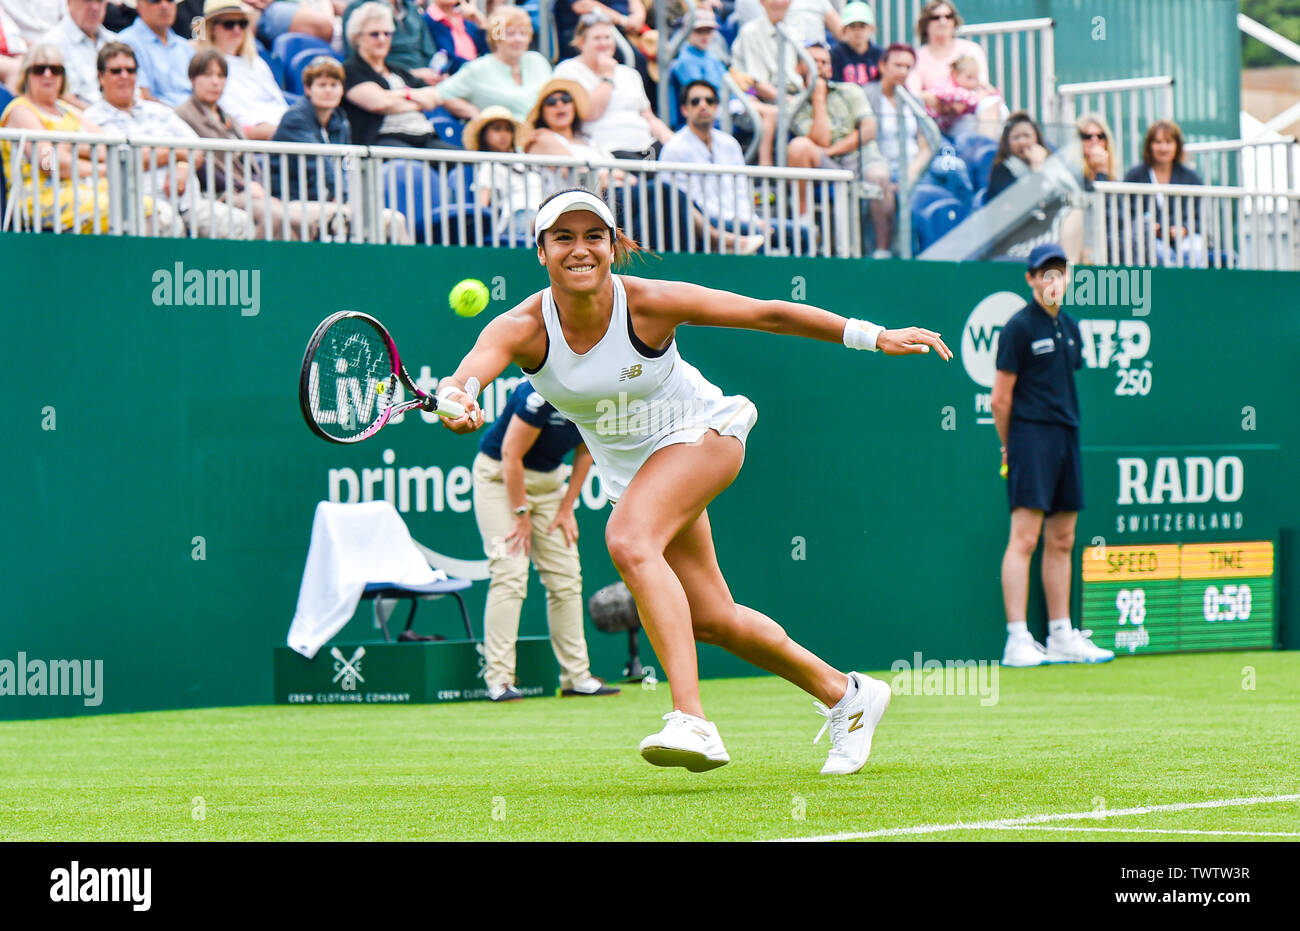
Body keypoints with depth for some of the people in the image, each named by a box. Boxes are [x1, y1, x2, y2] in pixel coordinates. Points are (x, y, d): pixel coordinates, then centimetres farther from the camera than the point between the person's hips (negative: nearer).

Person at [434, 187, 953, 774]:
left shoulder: (650, 303, -25)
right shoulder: (522, 328, -21)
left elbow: (768, 314, -16)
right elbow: (469, 372, -41)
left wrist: (873, 336, -15)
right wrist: (454, 400, -66)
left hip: (700, 433, -5)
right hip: (630, 469, 5)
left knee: (629, 541, -33)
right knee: (711, 621, 10)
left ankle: (692, 721, -39)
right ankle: (844, 696, 33)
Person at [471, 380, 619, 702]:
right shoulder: (543, 395, -30)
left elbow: (584, 453, 6)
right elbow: (511, 455, -24)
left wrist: (567, 508, 2)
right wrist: (522, 515, -19)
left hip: (549, 480, 7)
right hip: (499, 476, -7)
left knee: (565, 577, 2)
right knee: (510, 574, -16)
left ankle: (576, 676, 8)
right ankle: (499, 679, -14)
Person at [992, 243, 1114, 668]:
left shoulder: (1069, 327, 15)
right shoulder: (1019, 327, -7)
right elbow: (1000, 398, -7)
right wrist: (1011, 446, 0)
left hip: (1067, 439, 8)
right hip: (1031, 437, -8)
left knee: (1062, 540, 10)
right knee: (1024, 537, -11)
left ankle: (1062, 637, 16)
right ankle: (1017, 640, -15)